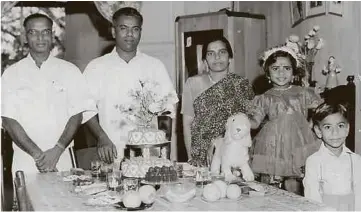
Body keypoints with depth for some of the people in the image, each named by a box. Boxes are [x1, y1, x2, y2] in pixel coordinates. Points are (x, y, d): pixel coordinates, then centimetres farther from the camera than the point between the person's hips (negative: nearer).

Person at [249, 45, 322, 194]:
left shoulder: (303, 93, 9)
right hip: (272, 147, -1)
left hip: (296, 146, 1)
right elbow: (254, 122, 2)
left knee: (293, 190, 4)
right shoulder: (264, 99, 7)